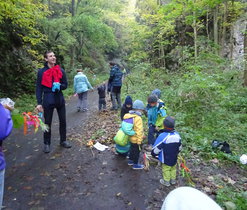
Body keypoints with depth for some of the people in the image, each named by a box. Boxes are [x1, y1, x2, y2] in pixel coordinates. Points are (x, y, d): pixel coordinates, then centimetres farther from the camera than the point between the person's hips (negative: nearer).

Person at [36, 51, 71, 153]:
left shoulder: (61, 70, 2)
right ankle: (46, 144, 22)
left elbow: (65, 85, 7)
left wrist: (59, 86, -16)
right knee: (47, 122, 7)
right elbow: (38, 88, -3)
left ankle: (63, 141, 28)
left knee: (63, 121, 11)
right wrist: (39, 103, -9)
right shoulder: (41, 71, -4)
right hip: (48, 100, -3)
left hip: (60, 99, 3)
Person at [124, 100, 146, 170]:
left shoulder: (130, 115, 1)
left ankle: (130, 161, 43)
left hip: (131, 138, 9)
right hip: (136, 139, -8)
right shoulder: (138, 118, -27)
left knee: (132, 149, 25)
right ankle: (135, 164, 25)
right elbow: (139, 131, -26)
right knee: (137, 151, 9)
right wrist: (139, 141, -18)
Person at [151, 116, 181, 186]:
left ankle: (166, 182, 29)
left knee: (166, 169, 14)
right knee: (173, 169, 23)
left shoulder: (163, 136, -29)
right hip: (174, 158, 5)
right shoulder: (177, 135, -9)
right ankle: (173, 180, 40)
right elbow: (179, 147, 6)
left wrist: (153, 154, -1)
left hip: (166, 159, -5)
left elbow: (157, 148, -20)